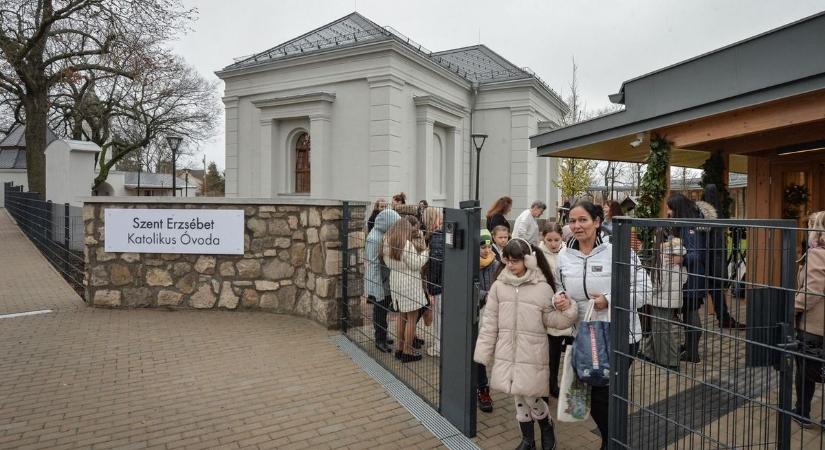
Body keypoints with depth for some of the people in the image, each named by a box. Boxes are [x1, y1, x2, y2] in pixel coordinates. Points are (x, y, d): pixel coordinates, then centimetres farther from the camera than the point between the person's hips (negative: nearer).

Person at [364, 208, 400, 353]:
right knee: (380, 311, 5)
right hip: (379, 282, -8)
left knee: (384, 310, 18)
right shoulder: (374, 238, -23)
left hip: (387, 281, 8)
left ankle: (381, 336, 33)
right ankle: (380, 340, 19)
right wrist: (378, 289, -21)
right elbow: (374, 265, -22)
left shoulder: (384, 234, 5)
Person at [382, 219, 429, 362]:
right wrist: (425, 253, -1)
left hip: (395, 281, 8)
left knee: (401, 316, 18)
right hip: (409, 283, -8)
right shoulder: (407, 244, -18)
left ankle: (400, 348, 25)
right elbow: (416, 265, -15)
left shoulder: (388, 244, 6)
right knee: (411, 317, 1)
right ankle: (407, 351, 6)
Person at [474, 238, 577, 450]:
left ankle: (547, 429, 34)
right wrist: (484, 352, 4)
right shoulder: (499, 286, -1)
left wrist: (567, 311, -19)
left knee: (531, 397, 3)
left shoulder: (543, 288, -7)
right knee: (518, 397, 13)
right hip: (507, 353, 3)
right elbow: (489, 323, 3)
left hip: (532, 354, -2)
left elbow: (550, 320, 1)